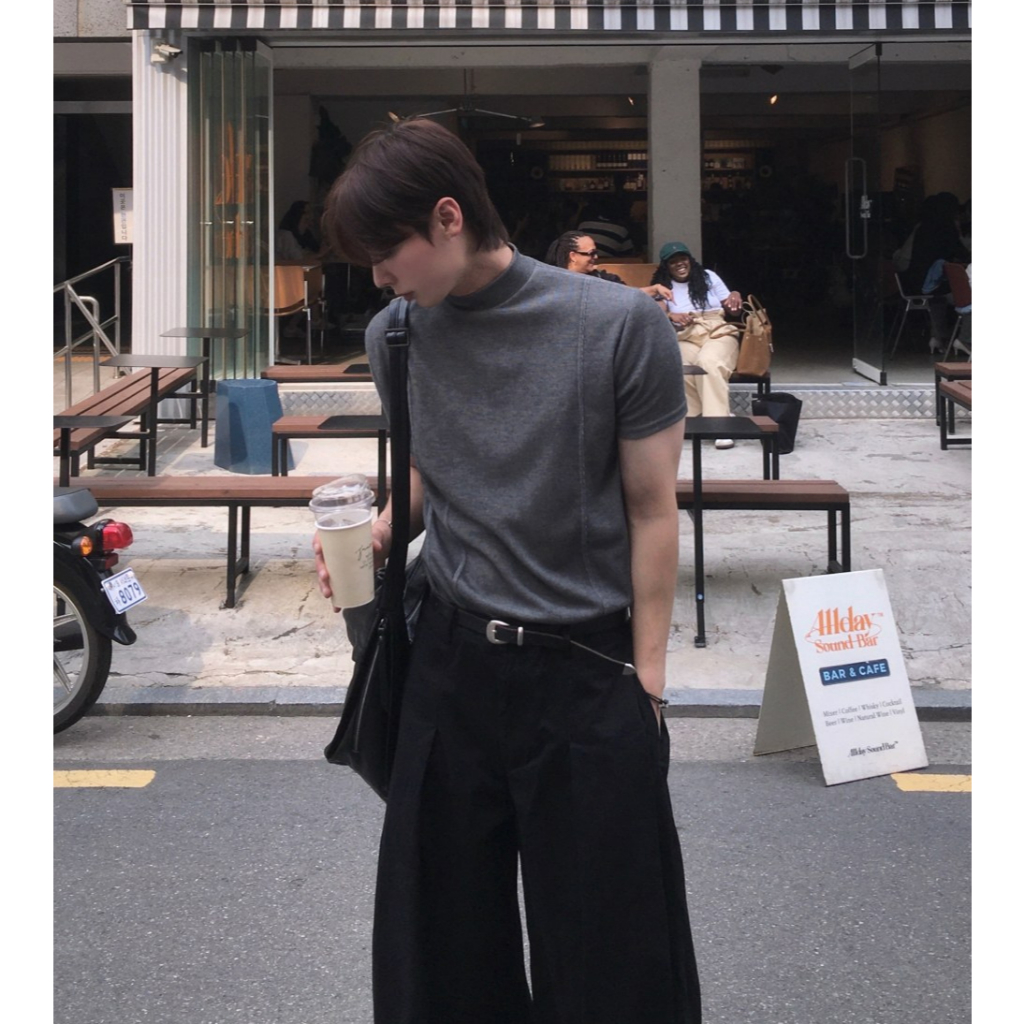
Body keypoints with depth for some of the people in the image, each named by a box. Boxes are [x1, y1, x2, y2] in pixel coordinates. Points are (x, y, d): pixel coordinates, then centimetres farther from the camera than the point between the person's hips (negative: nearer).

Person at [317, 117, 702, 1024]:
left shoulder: (621, 327, -12)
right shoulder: (397, 337, 2)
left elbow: (652, 511, -7)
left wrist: (646, 678, -7)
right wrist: (380, 526, -2)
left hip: (585, 670, -4)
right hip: (452, 660, 4)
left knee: (605, 946, 7)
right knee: (444, 928, 14)